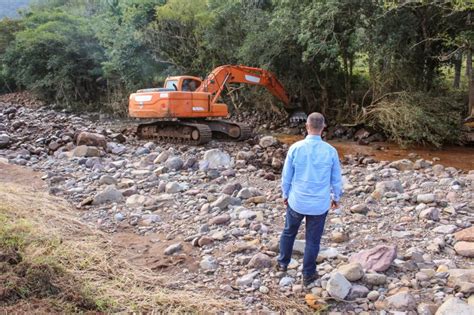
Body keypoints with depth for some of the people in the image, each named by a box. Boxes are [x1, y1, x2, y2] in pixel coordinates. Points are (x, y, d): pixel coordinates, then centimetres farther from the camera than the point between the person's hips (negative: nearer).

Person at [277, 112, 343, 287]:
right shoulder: (330, 151, -11)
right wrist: (336, 197, 17)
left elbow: (286, 176, -3)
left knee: (289, 232, 23)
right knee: (313, 240, 13)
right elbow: (336, 179, 0)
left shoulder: (295, 148, -13)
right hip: (320, 204, 0)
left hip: (296, 201, 0)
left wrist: (285, 194, 13)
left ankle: (283, 263, 39)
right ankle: (308, 275, 26)